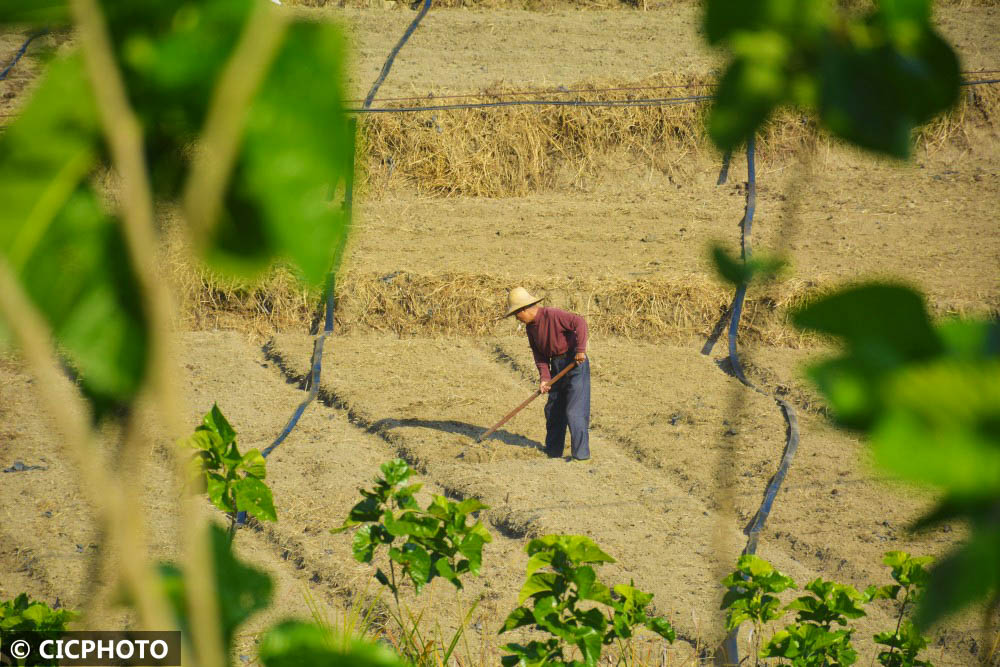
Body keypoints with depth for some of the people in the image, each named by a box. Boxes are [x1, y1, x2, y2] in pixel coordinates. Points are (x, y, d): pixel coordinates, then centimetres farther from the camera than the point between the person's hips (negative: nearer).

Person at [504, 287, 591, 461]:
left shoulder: (552, 315, -18)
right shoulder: (530, 327, 9)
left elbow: (579, 323, -24)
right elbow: (539, 355, 7)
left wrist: (580, 349, -28)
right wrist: (544, 378, -5)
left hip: (575, 363, -9)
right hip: (557, 366, 9)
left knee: (575, 410, -12)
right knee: (553, 409, 14)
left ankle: (581, 453, -9)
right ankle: (553, 451, 25)